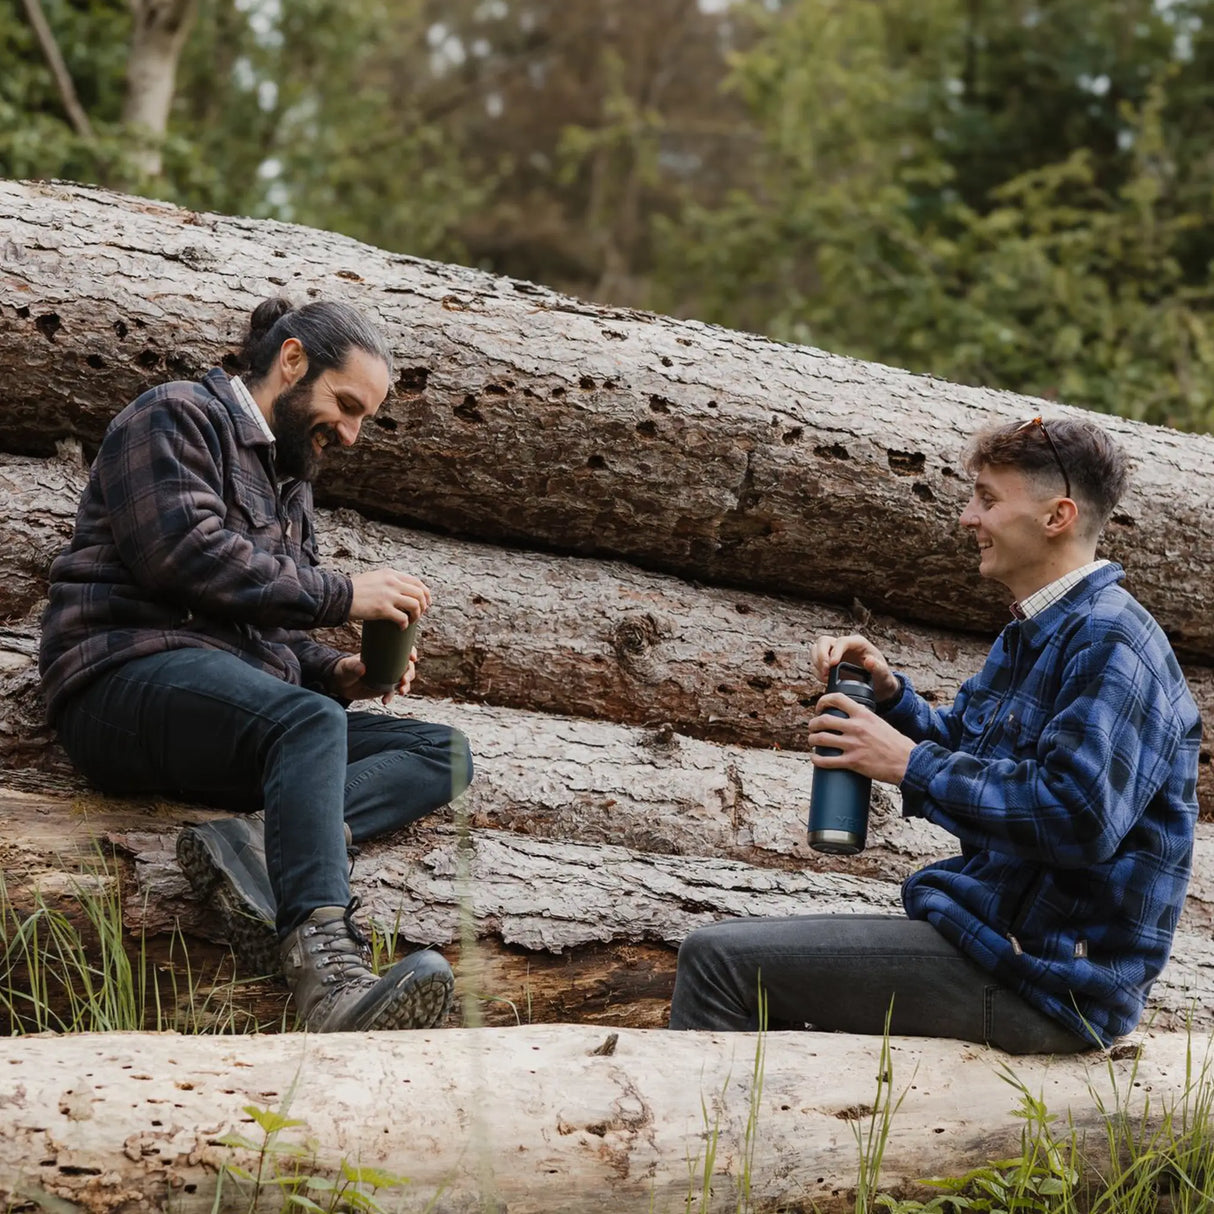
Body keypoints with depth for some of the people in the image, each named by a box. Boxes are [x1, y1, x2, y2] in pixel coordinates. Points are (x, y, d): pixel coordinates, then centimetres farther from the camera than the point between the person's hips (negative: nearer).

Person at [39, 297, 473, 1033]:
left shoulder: (290, 485, 30)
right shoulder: (175, 419, 3)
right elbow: (188, 555, -15)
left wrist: (336, 672, 7)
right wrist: (343, 595, -12)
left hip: (244, 707, 9)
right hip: (130, 674, -9)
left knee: (445, 754, -9)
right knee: (309, 721, -38)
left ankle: (264, 842, -35)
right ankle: (327, 970, -58)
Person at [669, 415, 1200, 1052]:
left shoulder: (1108, 643, -17)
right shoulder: (1029, 639, 17)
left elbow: (1079, 817, -29)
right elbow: (956, 749, 23)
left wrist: (910, 762, -21)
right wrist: (887, 692, 2)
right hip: (993, 931, 11)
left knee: (717, 957, -15)